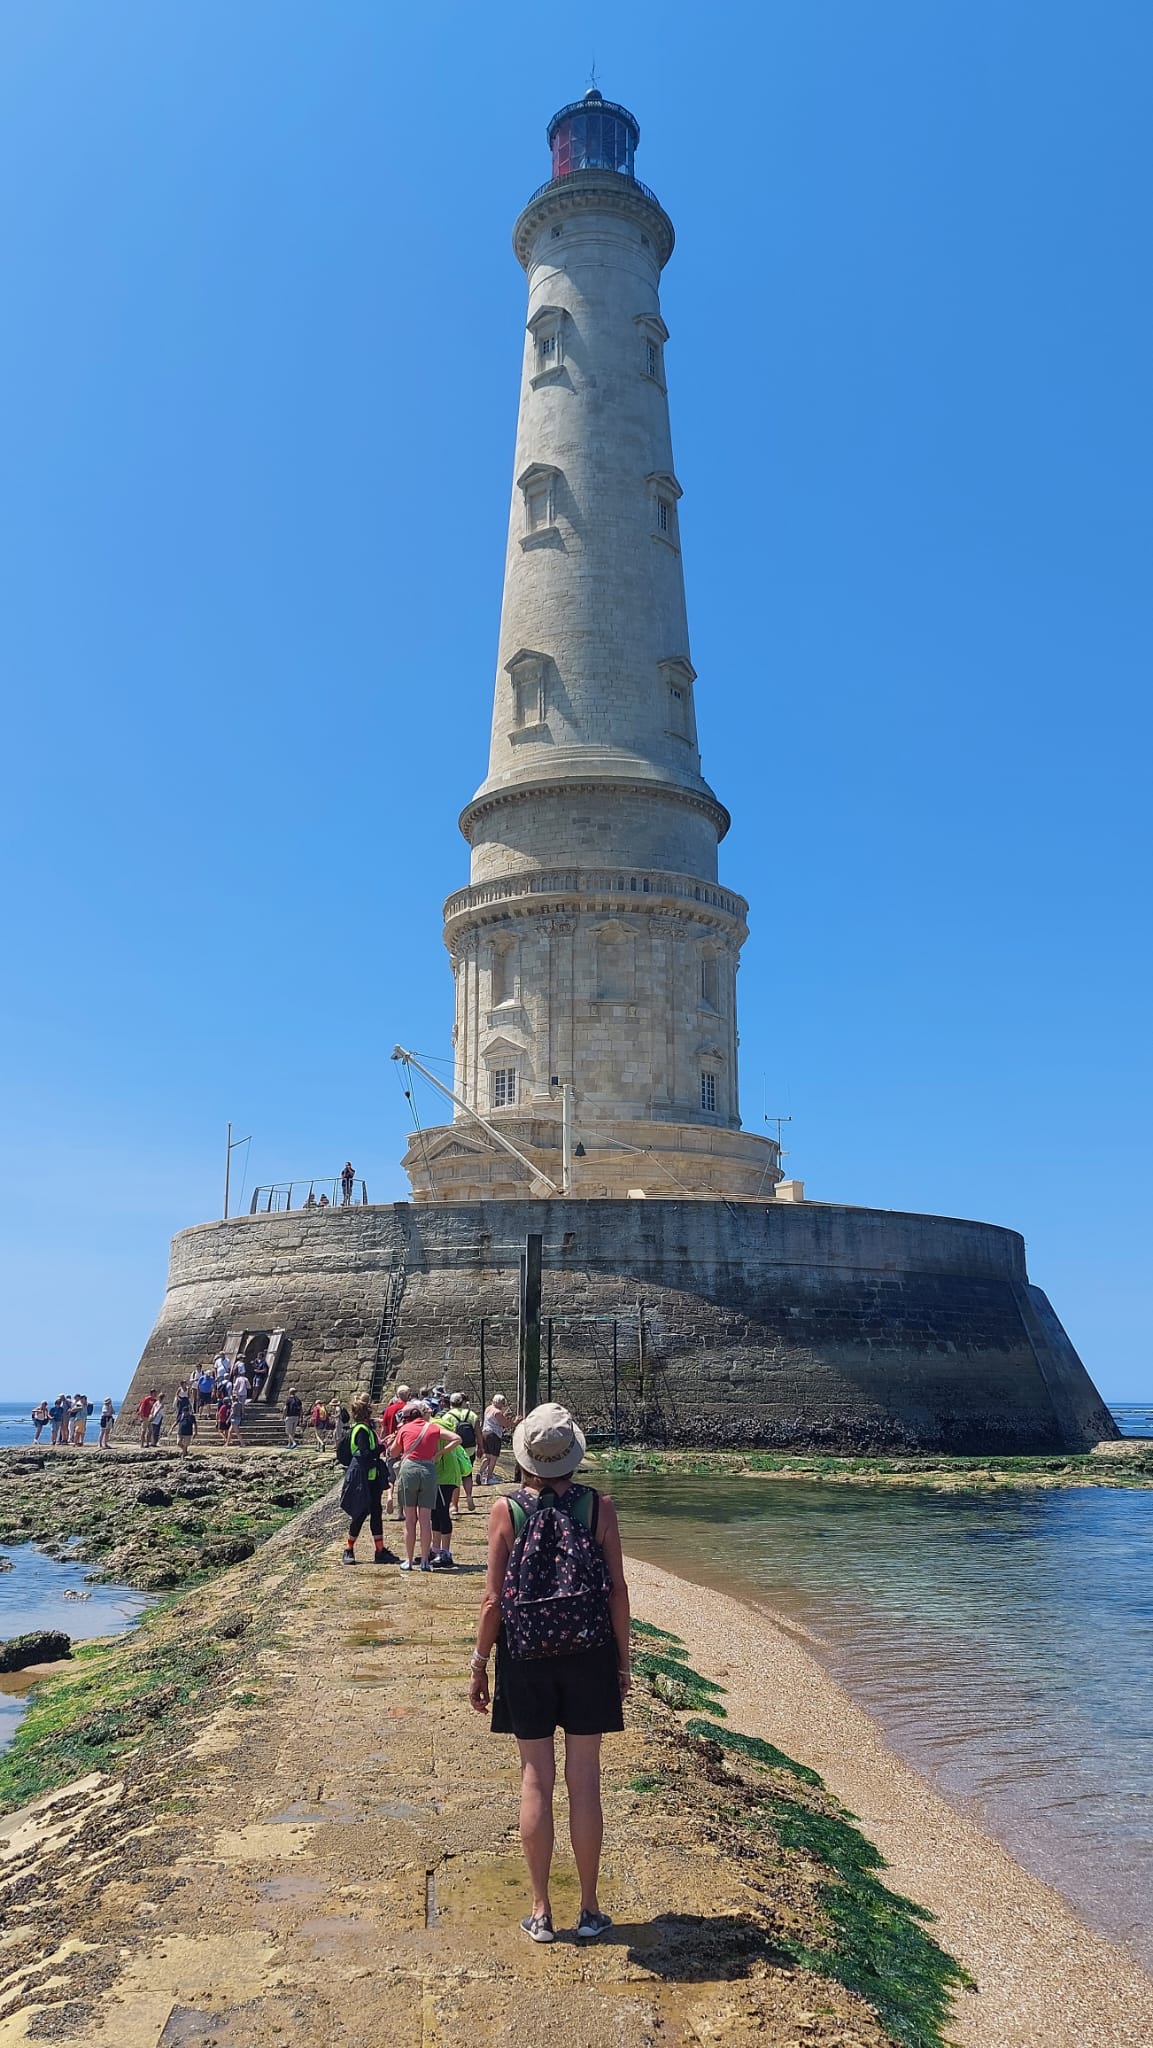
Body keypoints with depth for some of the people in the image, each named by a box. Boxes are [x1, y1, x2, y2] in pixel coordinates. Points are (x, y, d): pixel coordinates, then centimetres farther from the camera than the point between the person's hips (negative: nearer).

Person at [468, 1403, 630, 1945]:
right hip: (588, 1655, 1)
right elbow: (618, 1591, -5)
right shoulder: (597, 1506, -7)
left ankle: (541, 1912, 18)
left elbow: (493, 1600, -7)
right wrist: (623, 1660, 6)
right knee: (584, 1779, 9)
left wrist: (479, 1665, 4)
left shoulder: (506, 1510, -9)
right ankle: (589, 1910, 20)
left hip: (525, 1657, 0)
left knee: (536, 1779, 9)